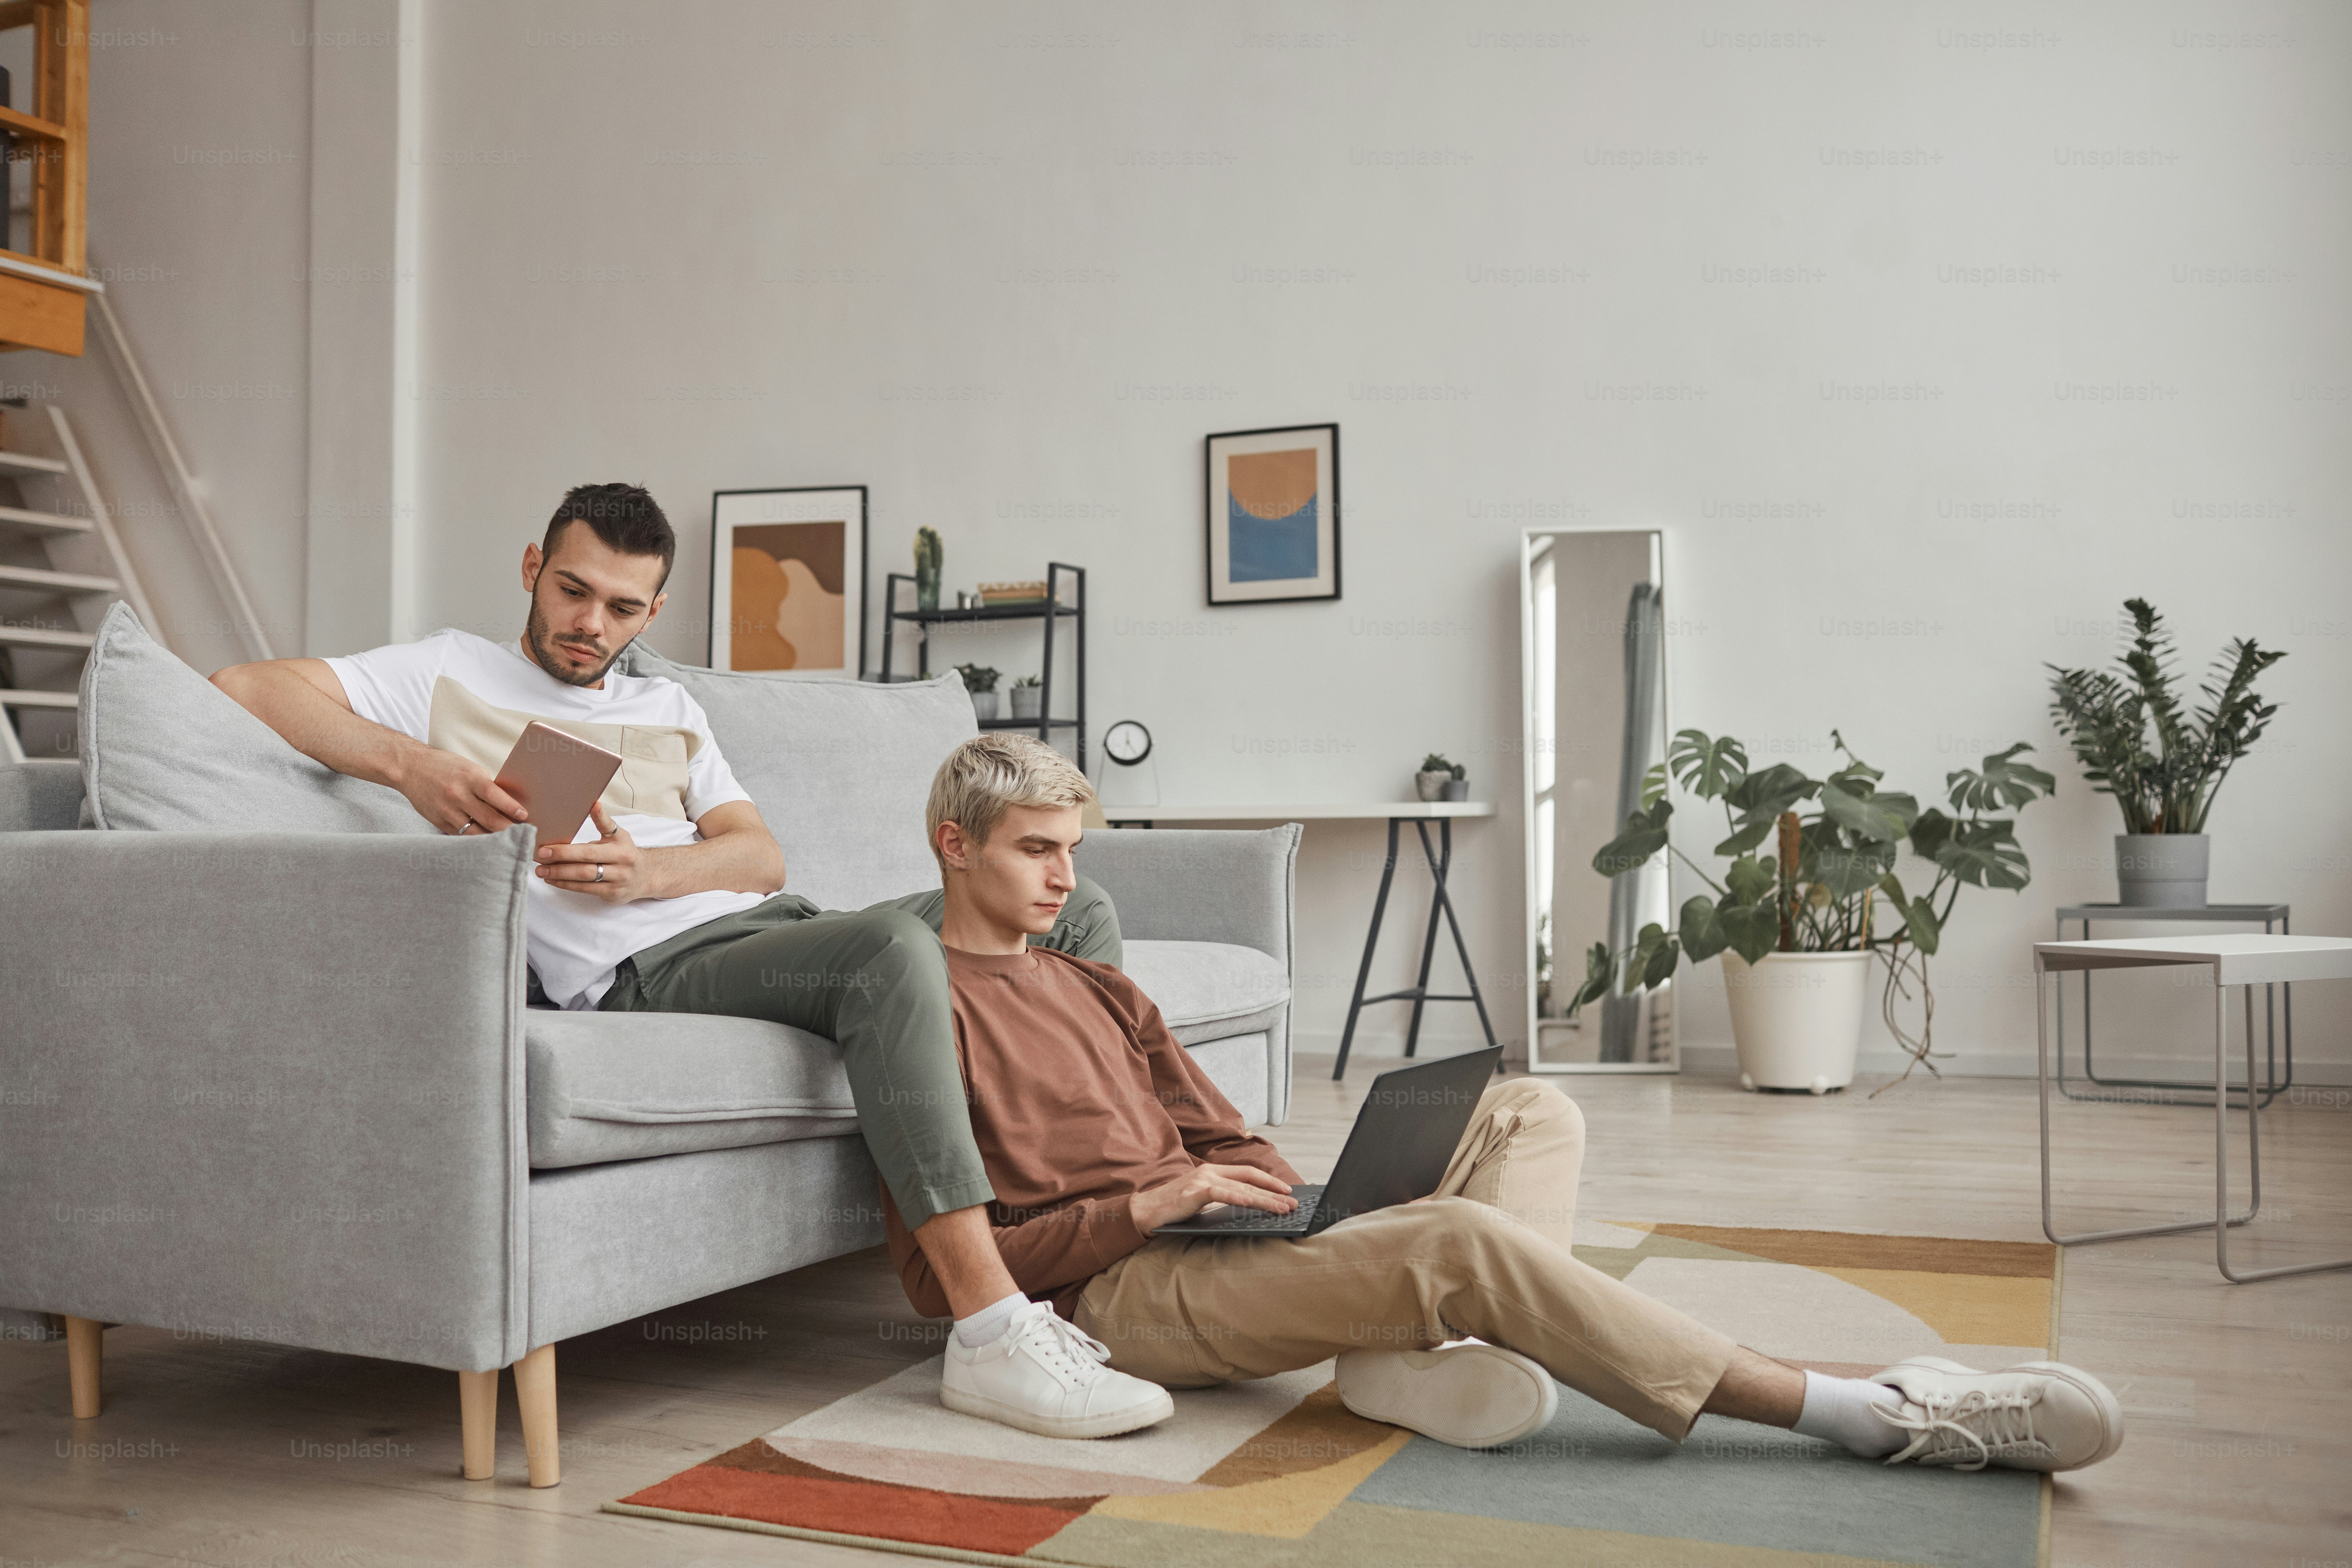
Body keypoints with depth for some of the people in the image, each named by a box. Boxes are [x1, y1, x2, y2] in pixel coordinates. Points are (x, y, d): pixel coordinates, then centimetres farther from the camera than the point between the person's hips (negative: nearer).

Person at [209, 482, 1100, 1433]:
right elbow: (245, 686, 3)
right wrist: (407, 760, -14)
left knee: (1072, 909, -5)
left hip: (775, 923, 7)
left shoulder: (669, 710, 28)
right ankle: (991, 1328, -40)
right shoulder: (451, 672, 15)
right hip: (650, 967, -7)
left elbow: (761, 856, 14)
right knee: (897, 949, -37)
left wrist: (646, 871, -9)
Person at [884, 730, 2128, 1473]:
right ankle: (1880, 1417, -25)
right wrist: (1141, 1206, -17)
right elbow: (938, 1271, -10)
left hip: (1216, 1247, 9)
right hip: (1113, 1292, -9)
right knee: (1460, 1240, -31)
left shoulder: (1093, 987, 22)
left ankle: (1418, 1346, -29)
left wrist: (1282, 1201, -1)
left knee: (1531, 1114, 2)